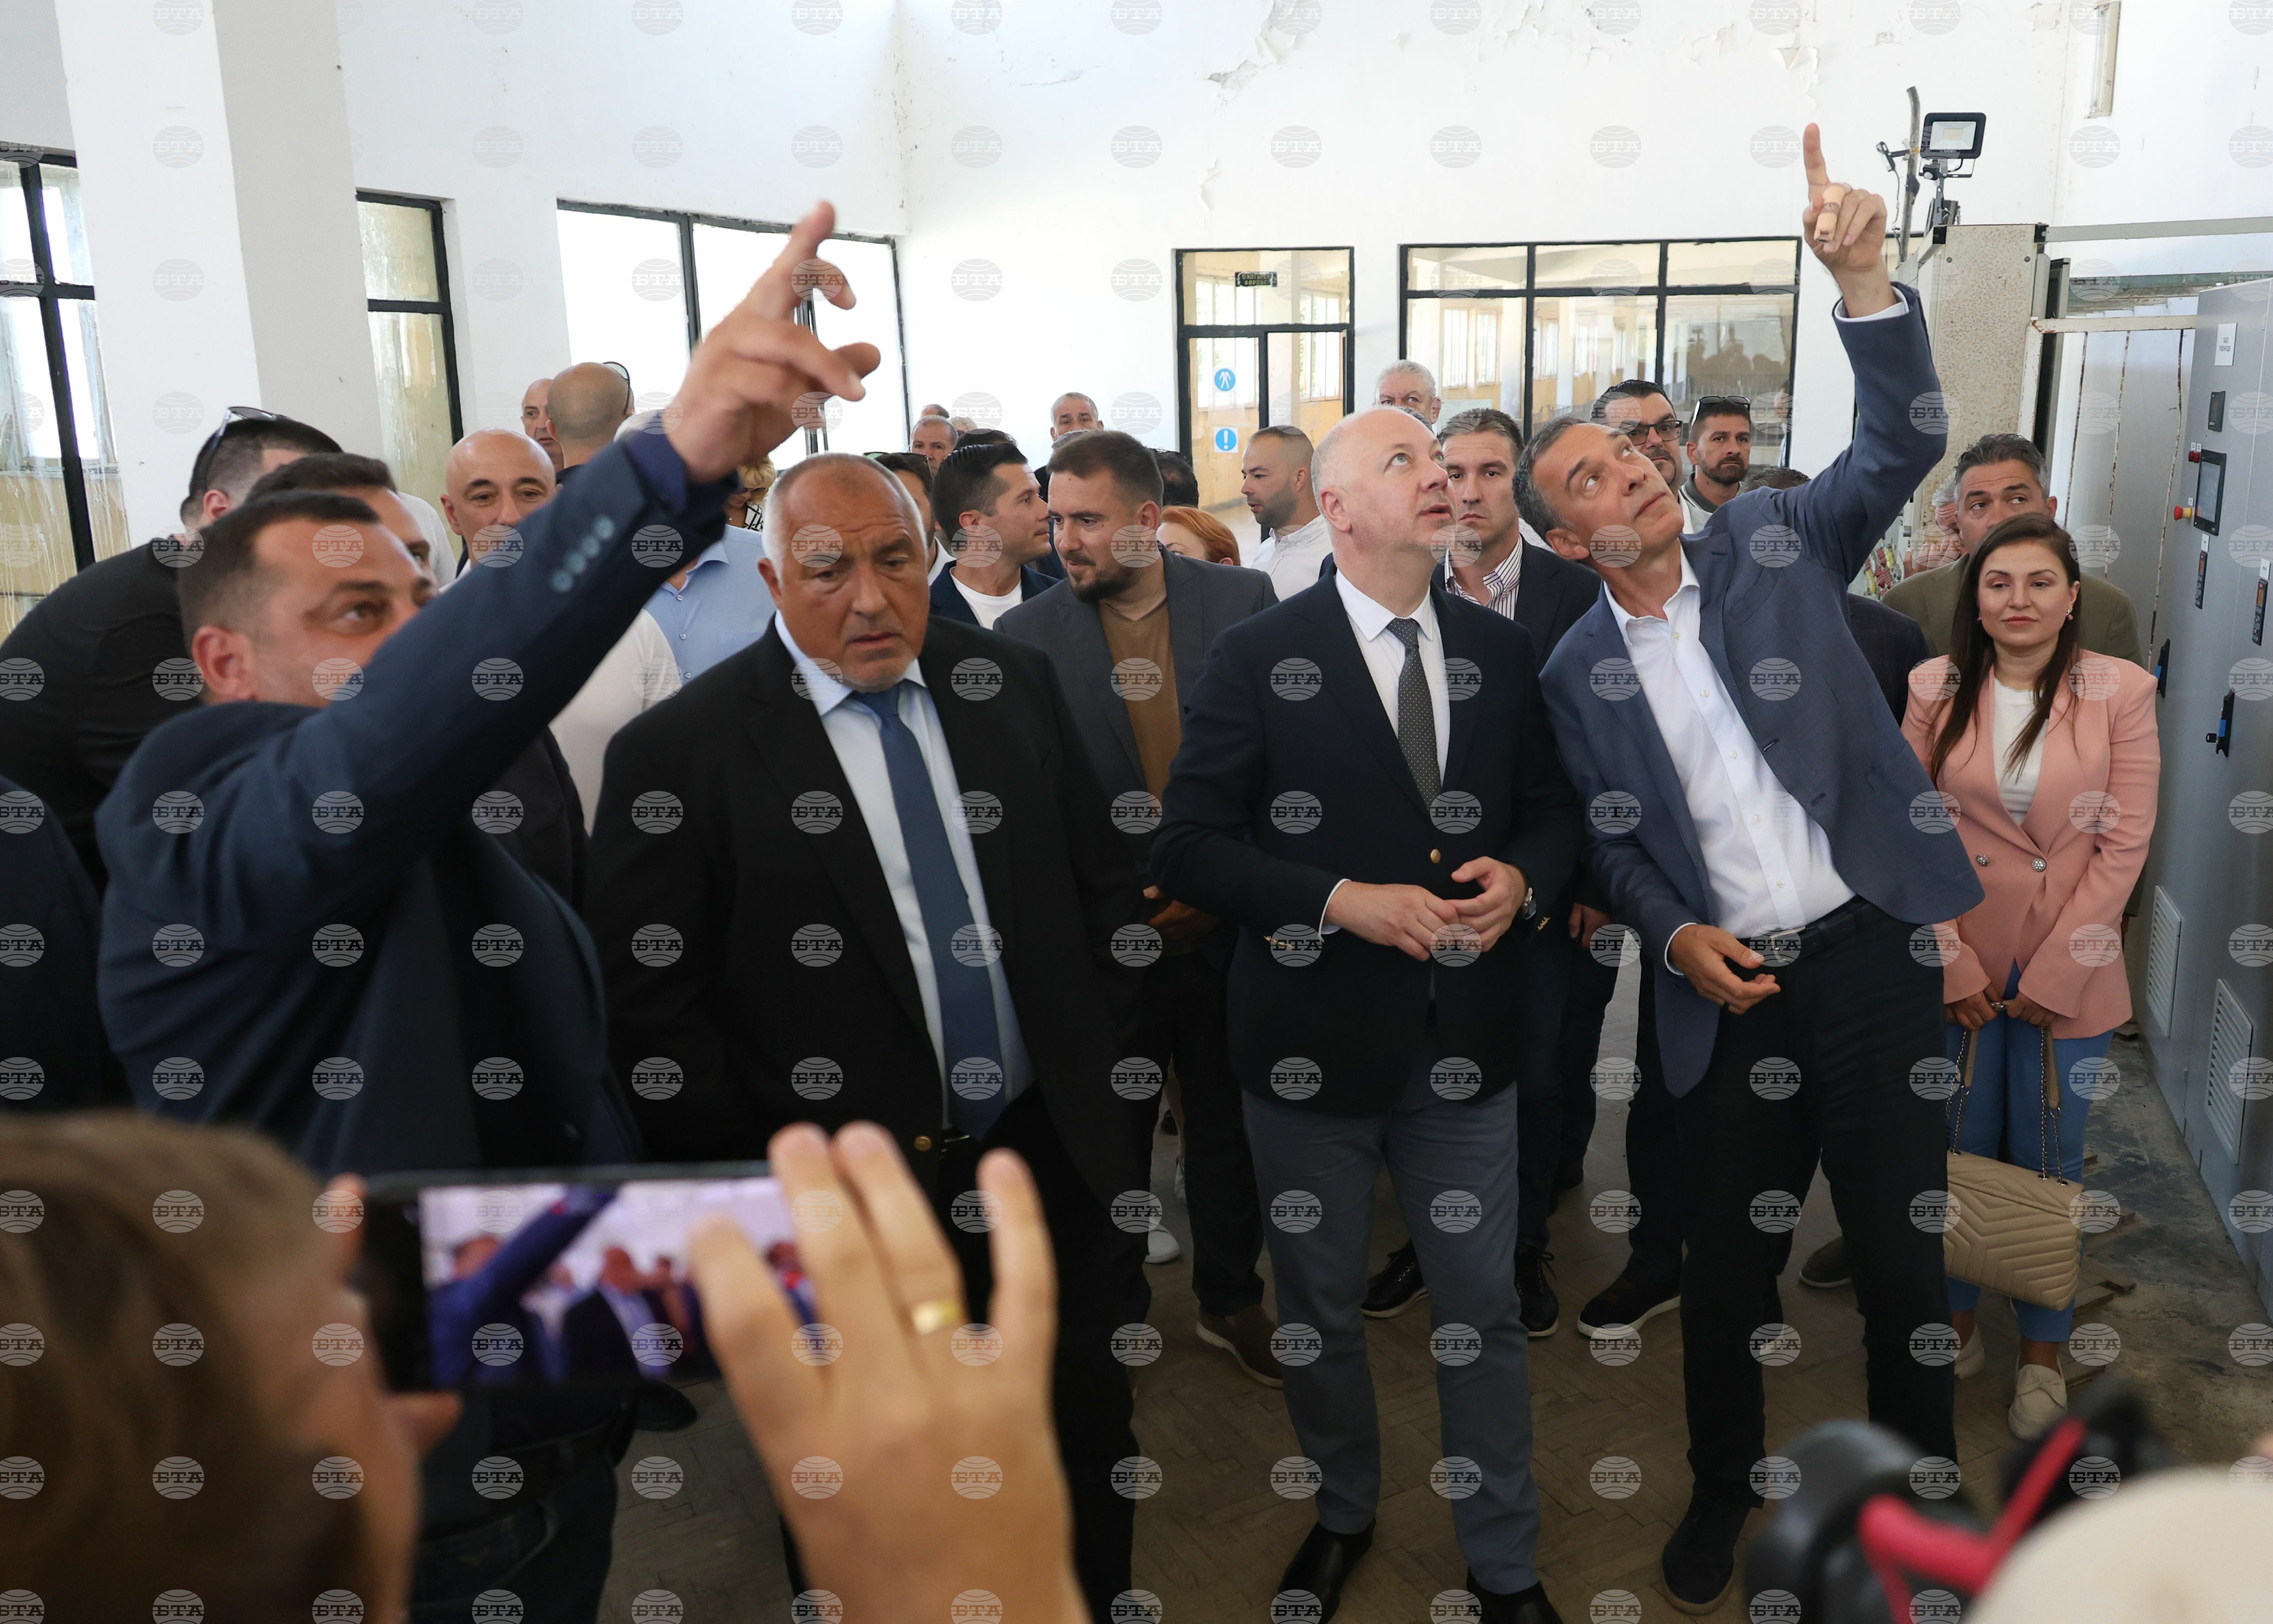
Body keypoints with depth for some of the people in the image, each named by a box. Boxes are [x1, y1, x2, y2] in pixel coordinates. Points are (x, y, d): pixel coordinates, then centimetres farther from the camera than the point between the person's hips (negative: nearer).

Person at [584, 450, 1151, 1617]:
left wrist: (1102, 1062, 3)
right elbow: (652, 1015, -11)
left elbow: (1108, 881, 9)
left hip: (1059, 1157, 4)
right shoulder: (679, 754, -13)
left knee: (1090, 1454, 23)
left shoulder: (1012, 683, 1)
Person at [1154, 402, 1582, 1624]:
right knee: (1319, 1312, 17)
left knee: (1484, 1312, 12)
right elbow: (1188, 847, -10)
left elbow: (1552, 807, 13)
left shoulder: (1500, 650, 4)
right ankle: (1342, 1514, 45)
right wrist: (1342, 902, -21)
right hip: (1315, 1042, -2)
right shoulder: (1260, 656, -8)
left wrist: (1523, 878, -10)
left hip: (1469, 1043, 2)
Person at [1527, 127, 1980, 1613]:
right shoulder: (1577, 671, 4)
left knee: (1906, 1250, 10)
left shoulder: (1772, 543, 2)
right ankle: (1725, 1482, 36)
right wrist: (1675, 936, -9)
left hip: (1869, 952, -1)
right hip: (1722, 991, 1)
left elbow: (1903, 448, -12)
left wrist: (1863, 278, -25)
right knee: (1728, 1262, 12)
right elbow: (1617, 842, 9)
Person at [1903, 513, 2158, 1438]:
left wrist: (2051, 977, -9)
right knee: (1957, 1151, 10)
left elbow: (2122, 846, -6)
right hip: (1959, 966, 1)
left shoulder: (2121, 693, -4)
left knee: (2047, 1162, 7)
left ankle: (2042, 1351, 25)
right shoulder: (1938, 690, -2)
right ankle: (1955, 1323, 29)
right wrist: (1955, 966, -7)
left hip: (2068, 971, -1)